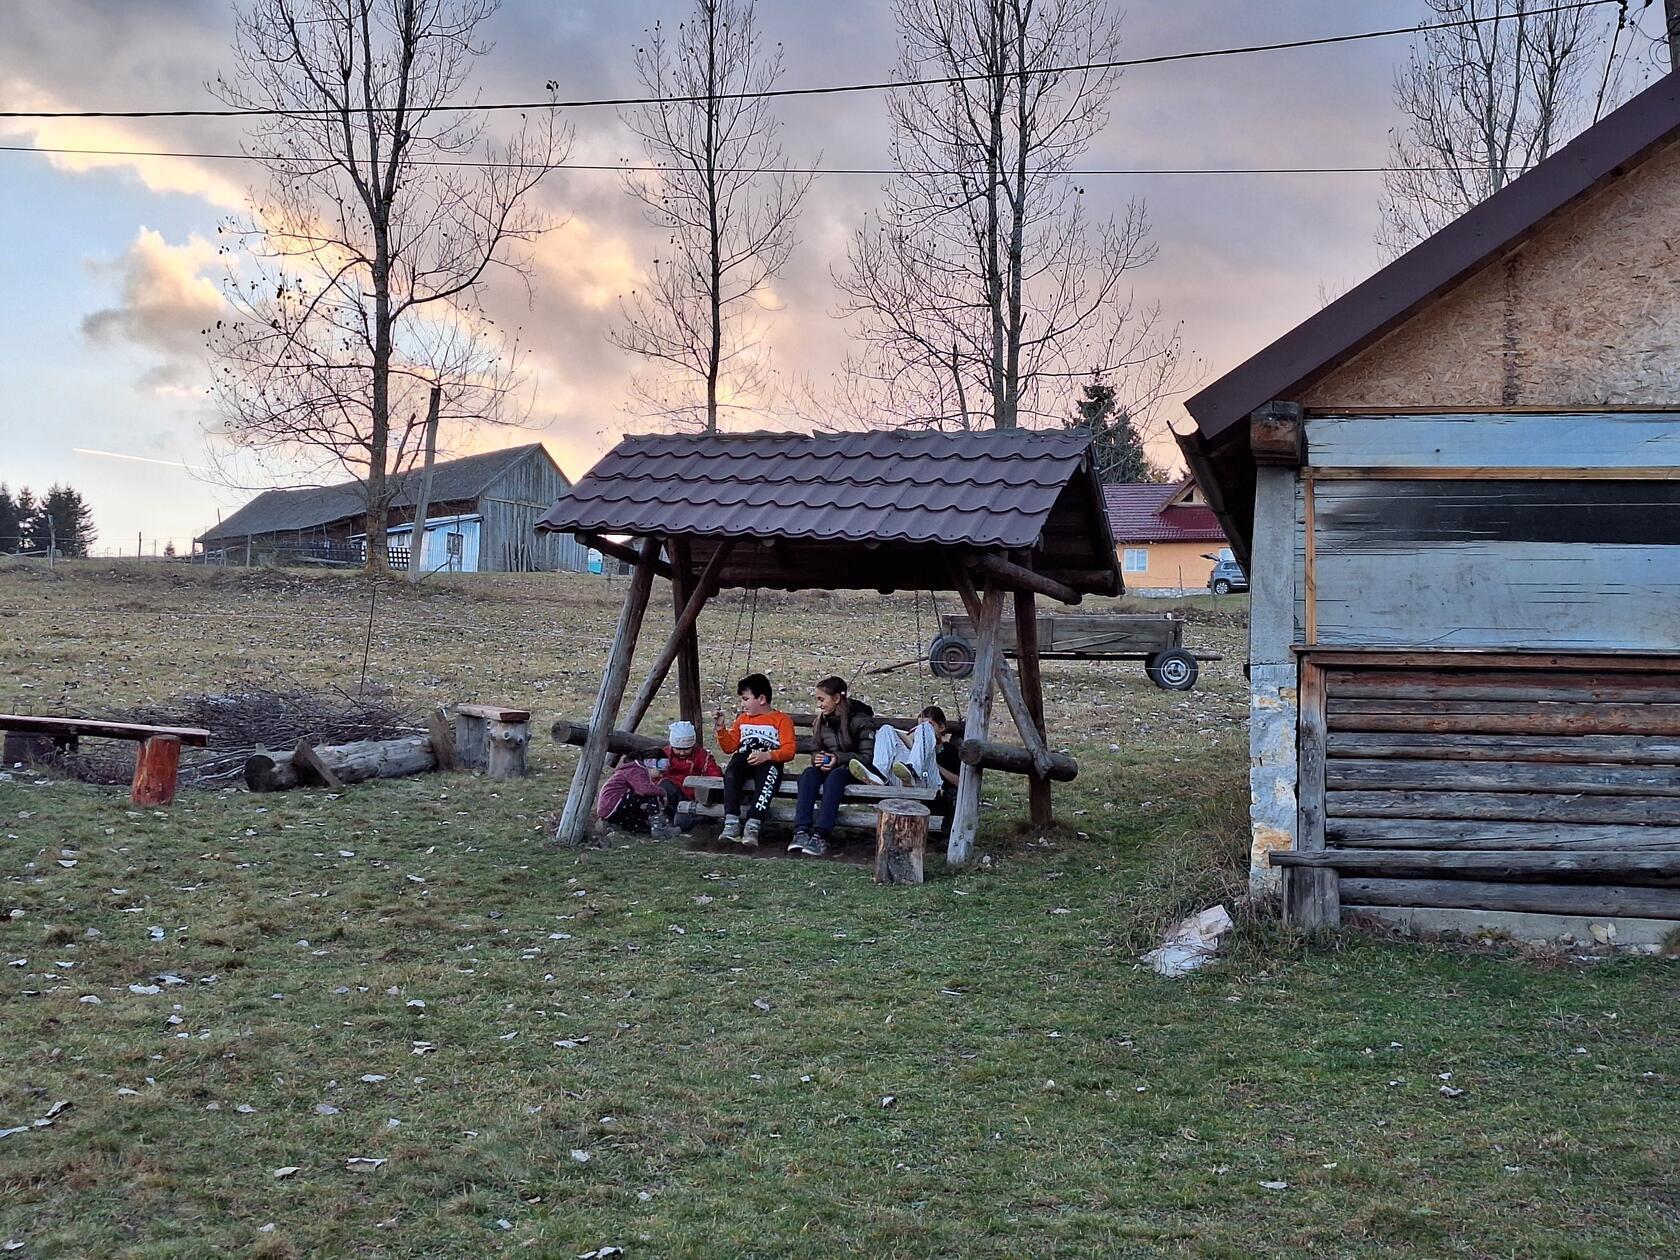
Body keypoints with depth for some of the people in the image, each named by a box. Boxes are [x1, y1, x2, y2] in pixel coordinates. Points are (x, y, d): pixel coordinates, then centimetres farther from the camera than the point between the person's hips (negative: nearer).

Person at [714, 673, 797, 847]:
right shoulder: (742, 718, 29)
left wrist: (766, 755, -20)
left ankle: (752, 826, -49)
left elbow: (789, 751, -3)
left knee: (768, 775, -39)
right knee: (731, 772, -32)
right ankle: (731, 823, -42)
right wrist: (721, 728, 10)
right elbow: (729, 747, 25)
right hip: (743, 762, 4)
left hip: (769, 763, -4)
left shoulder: (782, 720, 11)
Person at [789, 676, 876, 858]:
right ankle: (802, 831, -42)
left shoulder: (860, 720, -8)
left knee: (834, 776, -37)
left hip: (853, 769, -5)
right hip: (827, 767, 5)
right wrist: (817, 758, -9)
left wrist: (839, 758, -23)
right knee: (809, 773, -27)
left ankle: (820, 835, -48)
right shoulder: (821, 721, 10)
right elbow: (815, 750, 17)